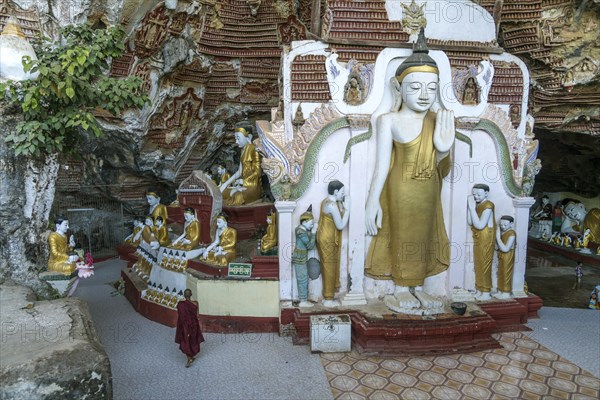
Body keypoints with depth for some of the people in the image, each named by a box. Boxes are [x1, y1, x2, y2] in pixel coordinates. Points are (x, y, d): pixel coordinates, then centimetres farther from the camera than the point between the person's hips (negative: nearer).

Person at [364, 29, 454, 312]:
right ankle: (401, 287, 28)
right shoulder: (389, 120, -12)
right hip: (400, 190, -4)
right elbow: (382, 163, -12)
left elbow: (438, 168, 2)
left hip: (428, 192, 5)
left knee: (425, 235, 14)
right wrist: (373, 200, -15)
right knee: (402, 235, 9)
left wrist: (443, 148, -18)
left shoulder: (439, 121, -1)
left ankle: (418, 287, 32)